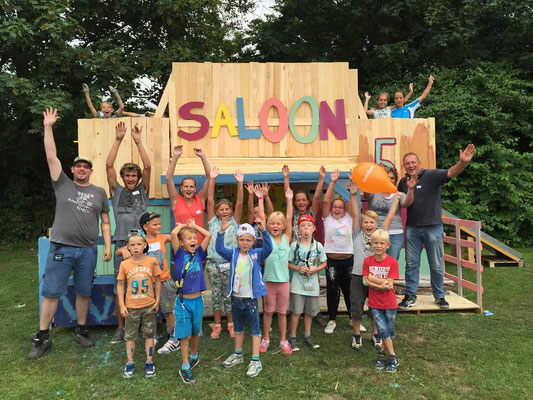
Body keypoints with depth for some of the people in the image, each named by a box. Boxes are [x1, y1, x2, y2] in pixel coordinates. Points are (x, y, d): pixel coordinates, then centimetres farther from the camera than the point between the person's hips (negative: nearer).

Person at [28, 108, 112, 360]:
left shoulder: (99, 193, 10)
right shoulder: (63, 185, 7)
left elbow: (105, 222, 10)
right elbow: (51, 157, 0)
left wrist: (107, 246, 1)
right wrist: (48, 127, -4)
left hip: (88, 251, 1)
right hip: (61, 248, -1)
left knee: (83, 293, 10)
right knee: (50, 293, 3)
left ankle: (81, 332, 25)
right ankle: (42, 337, 16)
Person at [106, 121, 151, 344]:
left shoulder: (143, 191, 10)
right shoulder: (117, 191, 11)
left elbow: (148, 167, -1)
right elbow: (109, 165, 2)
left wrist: (138, 142, -3)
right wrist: (118, 140, -1)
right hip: (121, 244, 0)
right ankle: (121, 328, 16)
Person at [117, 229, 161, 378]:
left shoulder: (152, 261, -7)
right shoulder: (125, 264, -6)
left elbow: (157, 282, 0)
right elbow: (120, 285, -1)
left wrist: (157, 301, -2)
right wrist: (121, 305, -5)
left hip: (149, 306, 0)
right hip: (131, 307, 0)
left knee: (149, 335, 10)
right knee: (130, 336, 11)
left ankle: (149, 362, 23)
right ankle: (130, 363, 27)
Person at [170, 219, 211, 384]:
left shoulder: (198, 253, 3)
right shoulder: (179, 254, -5)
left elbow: (208, 235, -4)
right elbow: (173, 234, -19)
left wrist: (194, 225, 6)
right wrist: (181, 225, -1)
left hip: (197, 300, 3)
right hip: (183, 301, -3)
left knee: (196, 331, 19)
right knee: (185, 335, 3)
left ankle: (194, 356, 41)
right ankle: (185, 367, 14)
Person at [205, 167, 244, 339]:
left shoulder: (234, 222, 3)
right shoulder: (213, 221, 4)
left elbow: (239, 203, -7)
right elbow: (210, 200, -2)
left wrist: (240, 183, -16)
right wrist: (212, 179, -8)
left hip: (230, 264, -1)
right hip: (213, 263, 1)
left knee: (229, 295, 8)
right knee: (216, 295, 10)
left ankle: (231, 324, 23)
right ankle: (217, 326, 22)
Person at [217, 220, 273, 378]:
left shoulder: (257, 254, -8)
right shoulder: (233, 254, -2)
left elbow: (268, 248, -26)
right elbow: (220, 249, -18)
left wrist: (264, 230, -41)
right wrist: (221, 232, -33)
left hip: (250, 299, -3)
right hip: (236, 298, 4)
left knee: (255, 330, 6)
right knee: (238, 328, 22)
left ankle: (256, 361, 17)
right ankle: (238, 355, 40)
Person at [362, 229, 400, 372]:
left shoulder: (392, 262, -10)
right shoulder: (368, 261, -4)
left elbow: (390, 283, -17)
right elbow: (365, 281, -9)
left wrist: (373, 278, -18)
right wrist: (381, 285, -22)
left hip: (389, 303, 0)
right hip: (374, 303, 1)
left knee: (389, 332, 11)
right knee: (383, 330, -2)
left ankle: (383, 354, 30)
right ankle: (392, 357, 14)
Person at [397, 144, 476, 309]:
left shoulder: (432, 175, -7)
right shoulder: (403, 181, 7)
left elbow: (451, 172, -25)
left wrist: (463, 162, -44)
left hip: (433, 227, -3)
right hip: (412, 228, 4)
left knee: (436, 265, 8)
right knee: (411, 264, 9)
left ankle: (439, 296, 25)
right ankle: (410, 296, 20)